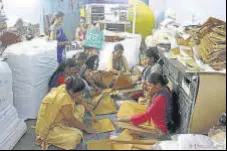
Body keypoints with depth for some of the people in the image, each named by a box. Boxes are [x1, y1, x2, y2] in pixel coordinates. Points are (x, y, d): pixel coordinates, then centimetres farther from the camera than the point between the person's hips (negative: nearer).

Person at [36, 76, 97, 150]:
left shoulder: (67, 89, -9)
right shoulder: (63, 98, -33)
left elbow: (81, 101, 10)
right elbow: (71, 120, -24)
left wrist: (92, 113, 7)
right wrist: (86, 128, -11)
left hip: (58, 118, 9)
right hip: (49, 128, -9)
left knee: (80, 108, 6)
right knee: (76, 135, -27)